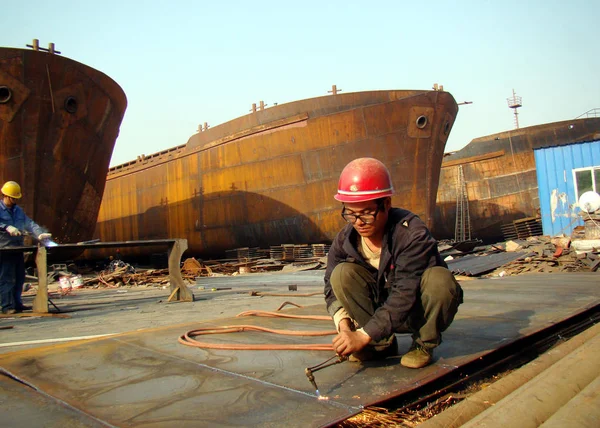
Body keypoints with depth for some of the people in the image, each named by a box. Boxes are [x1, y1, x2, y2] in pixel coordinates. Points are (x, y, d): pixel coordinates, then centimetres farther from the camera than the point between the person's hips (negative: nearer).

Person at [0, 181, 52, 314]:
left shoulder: (18, 210, 16)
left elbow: (29, 223, 7)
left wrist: (39, 234, -7)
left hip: (18, 248, 7)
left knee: (19, 278, 10)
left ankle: (17, 303, 19)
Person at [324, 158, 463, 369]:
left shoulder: (412, 233, -29)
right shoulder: (345, 239, -12)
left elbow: (405, 294, -34)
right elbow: (333, 287, -7)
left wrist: (363, 336, -35)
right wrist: (343, 324, -26)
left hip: (418, 311, -3)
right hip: (381, 308, 4)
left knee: (439, 278, -35)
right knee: (342, 273, -20)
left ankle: (424, 344, -8)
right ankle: (382, 344, -7)